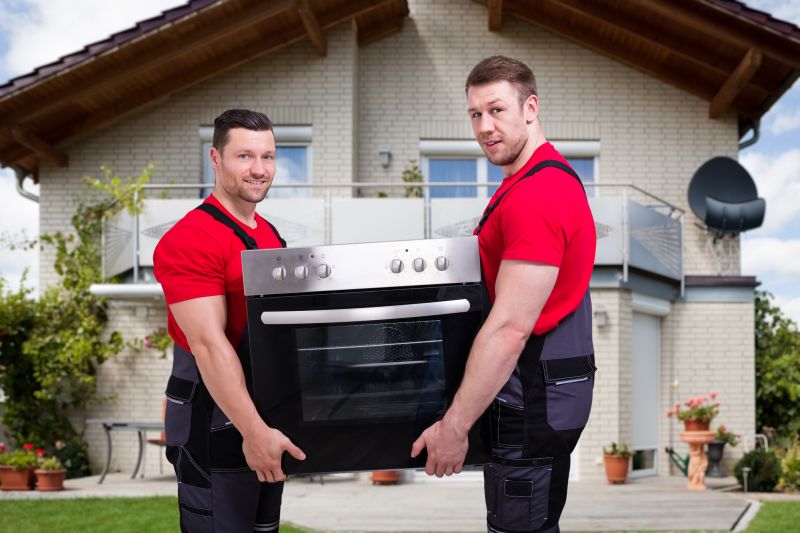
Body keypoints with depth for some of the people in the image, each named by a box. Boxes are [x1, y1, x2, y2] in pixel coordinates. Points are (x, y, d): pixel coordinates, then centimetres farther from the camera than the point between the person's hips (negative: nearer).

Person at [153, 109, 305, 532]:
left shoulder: (269, 234, 11)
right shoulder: (189, 240, -17)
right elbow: (209, 344, -24)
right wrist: (252, 430, -27)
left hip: (266, 415, 8)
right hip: (215, 422, -8)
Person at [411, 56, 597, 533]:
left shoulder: (534, 195, -21)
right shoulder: (547, 176, 13)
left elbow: (509, 328, -25)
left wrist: (454, 426, -22)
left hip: (535, 397, -11)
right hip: (550, 385, 11)